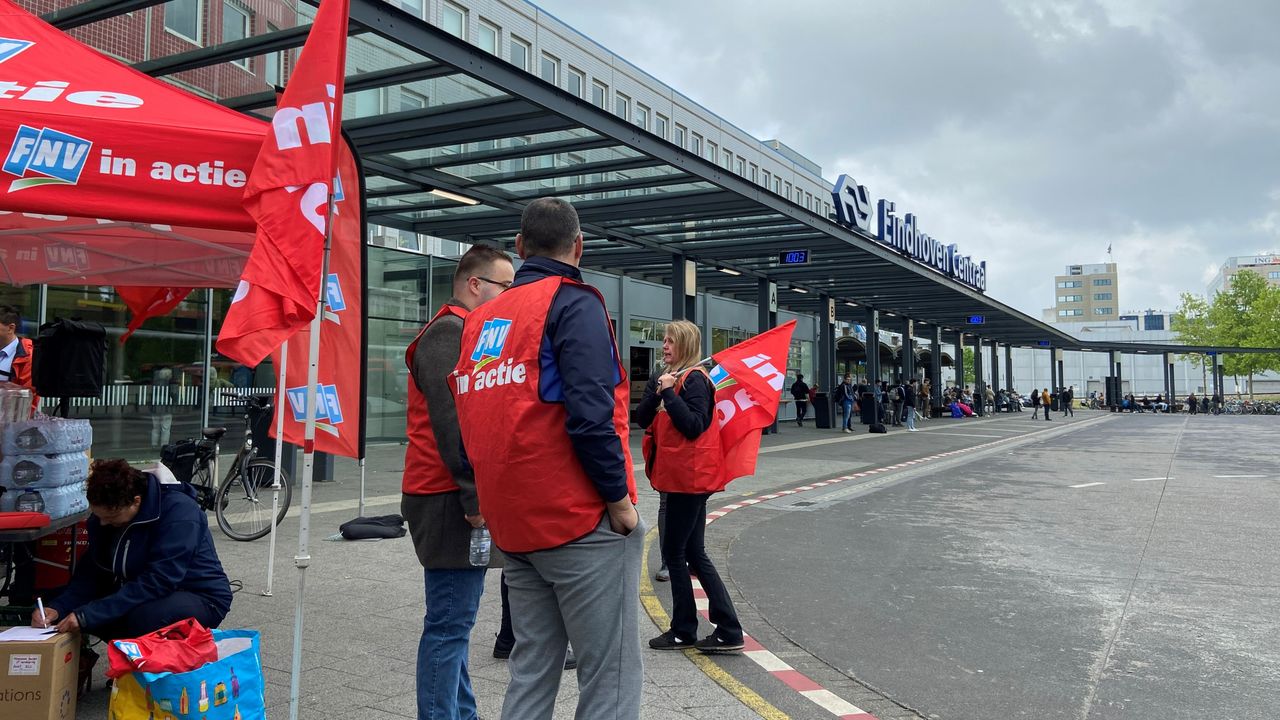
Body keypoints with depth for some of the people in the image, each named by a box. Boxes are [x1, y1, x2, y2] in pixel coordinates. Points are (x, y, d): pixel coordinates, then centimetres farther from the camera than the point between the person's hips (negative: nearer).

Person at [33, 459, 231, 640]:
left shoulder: (179, 512, -26)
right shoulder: (103, 515, -2)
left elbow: (156, 583, -31)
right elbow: (91, 574, 1)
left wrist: (87, 615, -31)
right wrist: (57, 608, -17)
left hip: (200, 598, -7)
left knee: (143, 618, -35)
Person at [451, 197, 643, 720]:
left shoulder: (480, 319, 13)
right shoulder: (574, 303, -8)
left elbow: (470, 421, 15)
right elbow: (590, 413, -19)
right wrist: (619, 498, -11)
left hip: (513, 525, 8)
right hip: (581, 520, -7)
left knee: (532, 669, 16)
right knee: (611, 676, 0)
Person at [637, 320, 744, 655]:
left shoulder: (695, 379, -11)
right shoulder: (668, 378, 16)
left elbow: (695, 426, -23)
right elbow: (641, 418, 7)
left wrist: (668, 393, -21)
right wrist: (656, 391, -8)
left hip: (689, 476, -10)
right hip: (680, 476, 10)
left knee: (674, 552, 0)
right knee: (693, 553, 11)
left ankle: (683, 631, 12)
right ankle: (728, 630, 13)